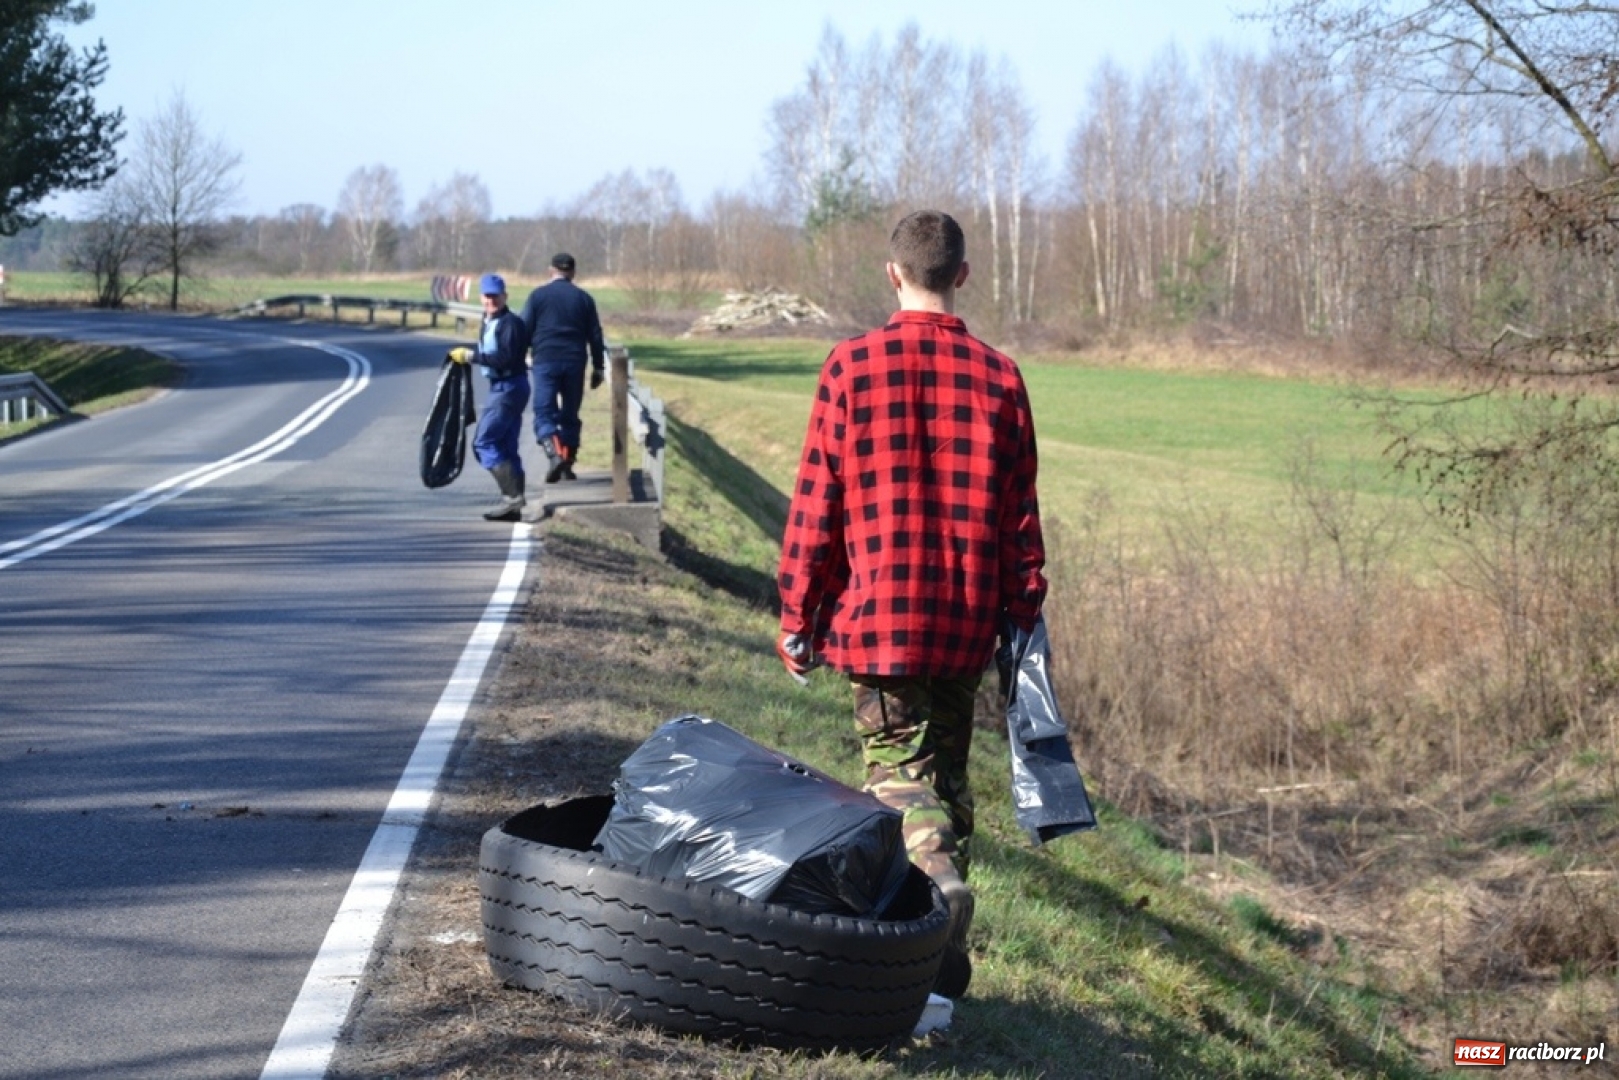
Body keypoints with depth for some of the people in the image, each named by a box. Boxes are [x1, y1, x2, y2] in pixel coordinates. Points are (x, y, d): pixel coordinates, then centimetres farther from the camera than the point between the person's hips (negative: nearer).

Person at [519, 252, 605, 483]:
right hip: (575, 364, 3)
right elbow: (595, 336, 9)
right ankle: (567, 467, 13)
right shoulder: (584, 298, 9)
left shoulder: (538, 296, 3)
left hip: (546, 362, -2)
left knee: (544, 412, -4)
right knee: (570, 415, 12)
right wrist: (598, 367, 15)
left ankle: (555, 454, -29)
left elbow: (525, 331, 1)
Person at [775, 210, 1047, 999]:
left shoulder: (853, 366, -6)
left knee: (897, 765, 2)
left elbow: (816, 500, -4)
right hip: (966, 622, 3)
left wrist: (796, 617, 4)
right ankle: (945, 964, 17)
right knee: (946, 770, 14)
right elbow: (1021, 512, 5)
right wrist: (1023, 617, 14)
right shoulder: (998, 376, 1)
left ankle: (935, 871, -30)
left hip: (877, 615, -3)